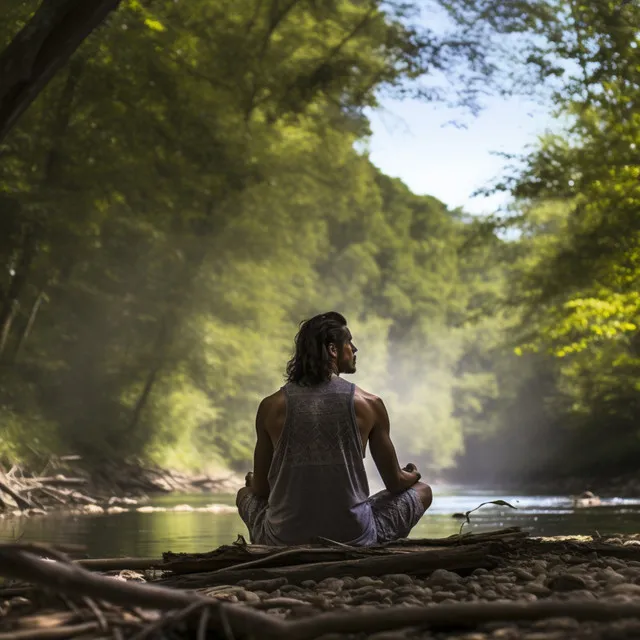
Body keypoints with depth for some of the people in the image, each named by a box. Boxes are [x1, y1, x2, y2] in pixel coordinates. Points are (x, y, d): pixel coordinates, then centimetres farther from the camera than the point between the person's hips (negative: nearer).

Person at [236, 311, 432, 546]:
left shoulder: (271, 407, -2)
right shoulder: (369, 404, -5)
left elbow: (261, 489, 7)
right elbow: (395, 483, 6)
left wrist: (253, 483, 32)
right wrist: (411, 476, 31)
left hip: (285, 540, 1)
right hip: (353, 539, -1)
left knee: (245, 494, 33)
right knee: (423, 491, 21)